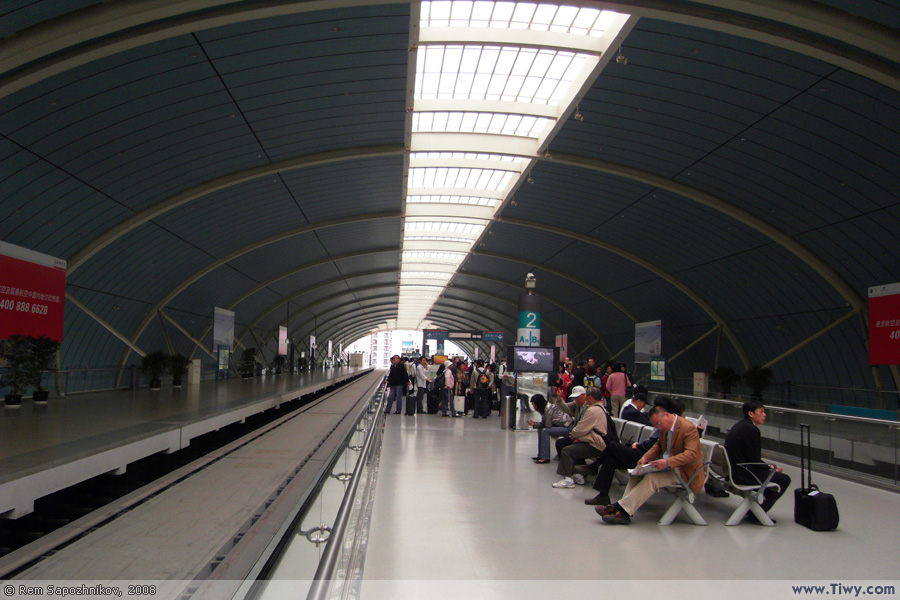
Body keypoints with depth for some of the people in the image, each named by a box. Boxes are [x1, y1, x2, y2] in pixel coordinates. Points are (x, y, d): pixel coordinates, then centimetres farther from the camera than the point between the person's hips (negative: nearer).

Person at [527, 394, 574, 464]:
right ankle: (541, 455, 11)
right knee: (540, 429, 8)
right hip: (559, 425, 10)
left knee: (545, 431, -22)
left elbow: (548, 425, -20)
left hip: (567, 428, -10)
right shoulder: (544, 408, 6)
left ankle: (545, 458, -16)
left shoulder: (549, 409, -23)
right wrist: (534, 423, -8)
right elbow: (543, 424, 8)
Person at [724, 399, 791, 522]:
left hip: (733, 469, 10)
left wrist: (769, 466, 12)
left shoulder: (739, 426, 12)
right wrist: (770, 467, 0)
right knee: (784, 479, -4)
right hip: (742, 474, -10)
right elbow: (754, 460, -16)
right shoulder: (751, 429, -17)